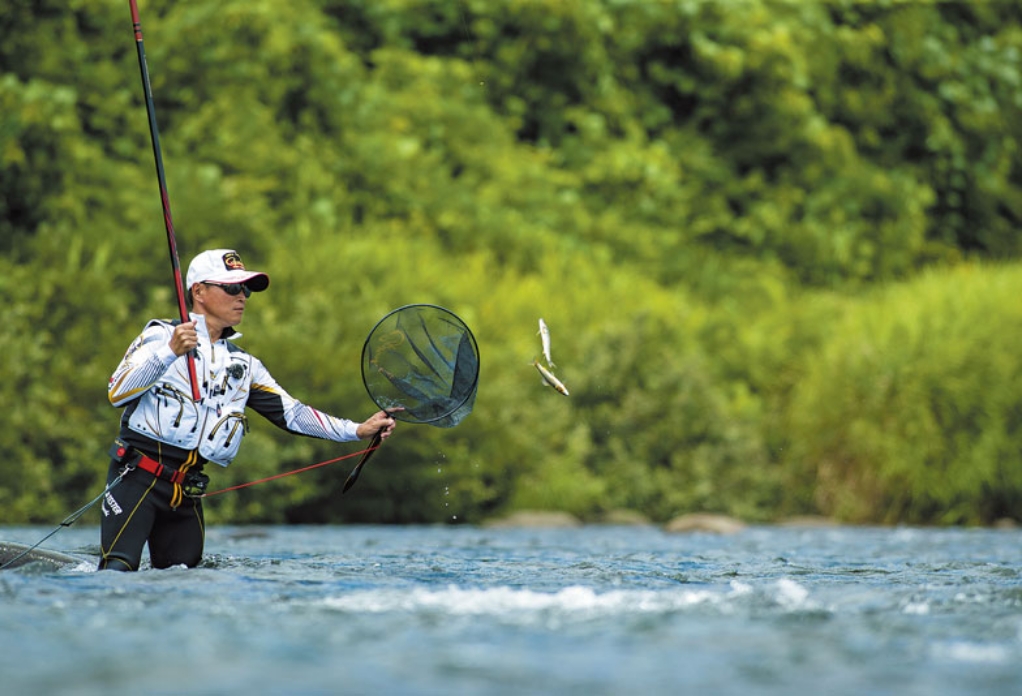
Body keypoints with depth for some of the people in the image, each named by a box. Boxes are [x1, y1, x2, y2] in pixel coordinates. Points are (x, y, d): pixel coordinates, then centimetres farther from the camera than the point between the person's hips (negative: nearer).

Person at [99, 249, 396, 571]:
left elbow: (291, 413, 14)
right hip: (137, 473, -6)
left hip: (186, 491, 6)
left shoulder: (244, 365, 17)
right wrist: (169, 352, -25)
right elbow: (117, 394, -12)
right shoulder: (160, 335, 0)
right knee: (118, 570, -17)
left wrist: (358, 430, 6)